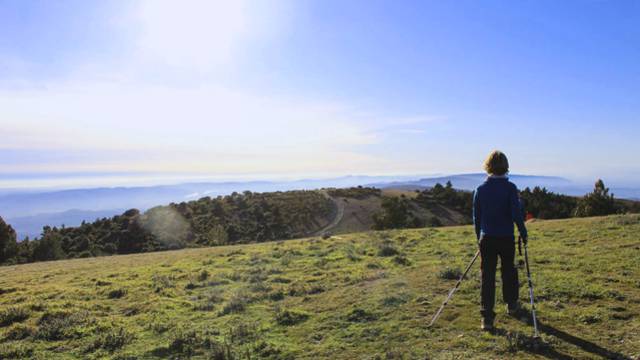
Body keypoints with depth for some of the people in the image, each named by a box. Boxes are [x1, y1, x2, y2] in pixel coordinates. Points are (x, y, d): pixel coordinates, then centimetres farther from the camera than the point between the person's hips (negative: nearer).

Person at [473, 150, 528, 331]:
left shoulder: (480, 189, -1)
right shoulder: (510, 187, -9)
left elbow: (476, 216, 5)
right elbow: (516, 213, -11)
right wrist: (523, 232, 4)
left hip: (486, 238, 1)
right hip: (506, 238, -1)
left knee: (487, 276, 2)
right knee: (508, 271, 20)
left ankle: (486, 317, -2)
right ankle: (512, 305, 39)